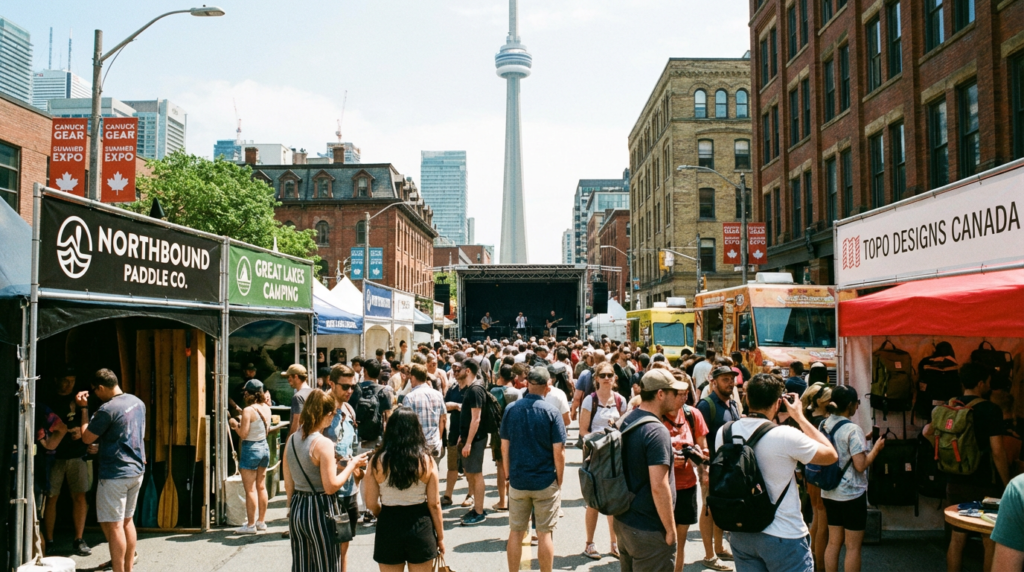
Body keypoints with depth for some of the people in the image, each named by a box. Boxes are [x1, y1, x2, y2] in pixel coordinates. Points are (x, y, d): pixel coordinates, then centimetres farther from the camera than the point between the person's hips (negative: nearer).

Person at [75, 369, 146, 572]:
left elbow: (87, 438, -8)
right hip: (137, 471, 9)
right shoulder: (138, 402, 8)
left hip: (115, 474, -9)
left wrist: (83, 408, -1)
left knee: (113, 525, -2)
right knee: (127, 521, 18)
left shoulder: (107, 409, -18)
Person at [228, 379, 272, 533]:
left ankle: (251, 525, 5)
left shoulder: (248, 410, -18)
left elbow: (243, 434, -18)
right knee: (261, 487, 14)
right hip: (264, 447, 7)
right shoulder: (266, 408, 4)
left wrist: (234, 424, 0)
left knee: (250, 489, 0)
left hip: (251, 449, -7)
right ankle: (261, 521, 21)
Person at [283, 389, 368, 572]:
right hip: (320, 510, -7)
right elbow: (331, 486, -18)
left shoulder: (292, 440, 5)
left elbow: (288, 485, 10)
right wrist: (352, 465, -6)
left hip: (297, 508, 7)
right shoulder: (323, 444, -17)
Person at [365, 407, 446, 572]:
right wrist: (440, 537, 6)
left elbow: (371, 503, -4)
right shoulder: (426, 460, -10)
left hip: (388, 527, 0)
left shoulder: (377, 461, -9)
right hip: (420, 527, 0)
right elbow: (434, 504, -6)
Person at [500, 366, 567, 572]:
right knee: (544, 534, 7)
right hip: (545, 482, -3)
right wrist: (559, 481, 1)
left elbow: (504, 448, 2)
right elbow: (558, 452, -12)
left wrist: (509, 475, 12)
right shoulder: (550, 412, -12)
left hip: (517, 481, 3)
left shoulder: (511, 410, -3)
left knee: (515, 532, 12)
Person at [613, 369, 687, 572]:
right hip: (649, 532, -9)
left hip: (622, 522, 9)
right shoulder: (657, 432, -21)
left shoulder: (626, 421, 6)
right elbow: (659, 487, -25)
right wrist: (671, 530, -16)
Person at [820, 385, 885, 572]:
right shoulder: (853, 429, -18)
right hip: (852, 494, -7)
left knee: (834, 542, 15)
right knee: (853, 547, 3)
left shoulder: (824, 426, 3)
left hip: (829, 493, 7)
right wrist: (876, 448, -6)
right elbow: (861, 465, -20)